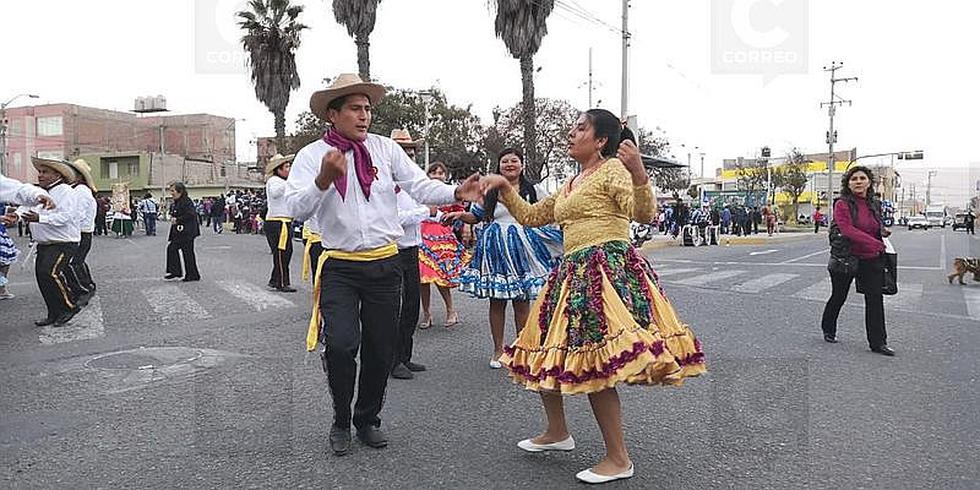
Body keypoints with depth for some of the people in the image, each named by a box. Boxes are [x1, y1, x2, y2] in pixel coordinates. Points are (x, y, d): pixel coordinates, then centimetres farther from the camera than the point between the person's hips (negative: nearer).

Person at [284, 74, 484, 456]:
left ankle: (368, 420, 32)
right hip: (340, 267, -2)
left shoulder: (385, 148, 4)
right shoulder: (311, 156, -1)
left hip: (385, 264, 2)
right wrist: (324, 179, -29)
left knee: (381, 349, 9)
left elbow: (420, 187, -3)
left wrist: (456, 193, -22)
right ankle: (341, 422, 12)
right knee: (341, 344, -14)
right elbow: (297, 209, -12)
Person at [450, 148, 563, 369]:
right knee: (497, 301, 5)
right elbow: (475, 216, 15)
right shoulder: (489, 191, 8)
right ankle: (498, 350, 17)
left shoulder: (533, 191, 8)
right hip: (496, 249, 1)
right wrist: (460, 215, -4)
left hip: (523, 249, 0)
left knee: (522, 301, 2)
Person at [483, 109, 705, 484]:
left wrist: (638, 173, -33)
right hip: (574, 272, 9)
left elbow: (643, 214, -18)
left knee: (594, 364, -13)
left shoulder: (613, 168, -3)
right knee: (545, 355, 15)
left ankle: (618, 459, 0)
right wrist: (505, 189, 19)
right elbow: (530, 216, 28)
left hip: (606, 267, -9)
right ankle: (557, 432, 33)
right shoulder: (570, 186, 22)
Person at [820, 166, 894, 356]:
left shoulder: (875, 205, 7)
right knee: (839, 296, 12)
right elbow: (848, 229, -24)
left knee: (875, 299, 0)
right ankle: (828, 329, 35)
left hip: (871, 260, 4)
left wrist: (883, 231, 2)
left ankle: (878, 342, 7)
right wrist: (875, 243, -28)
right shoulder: (842, 205, -12)